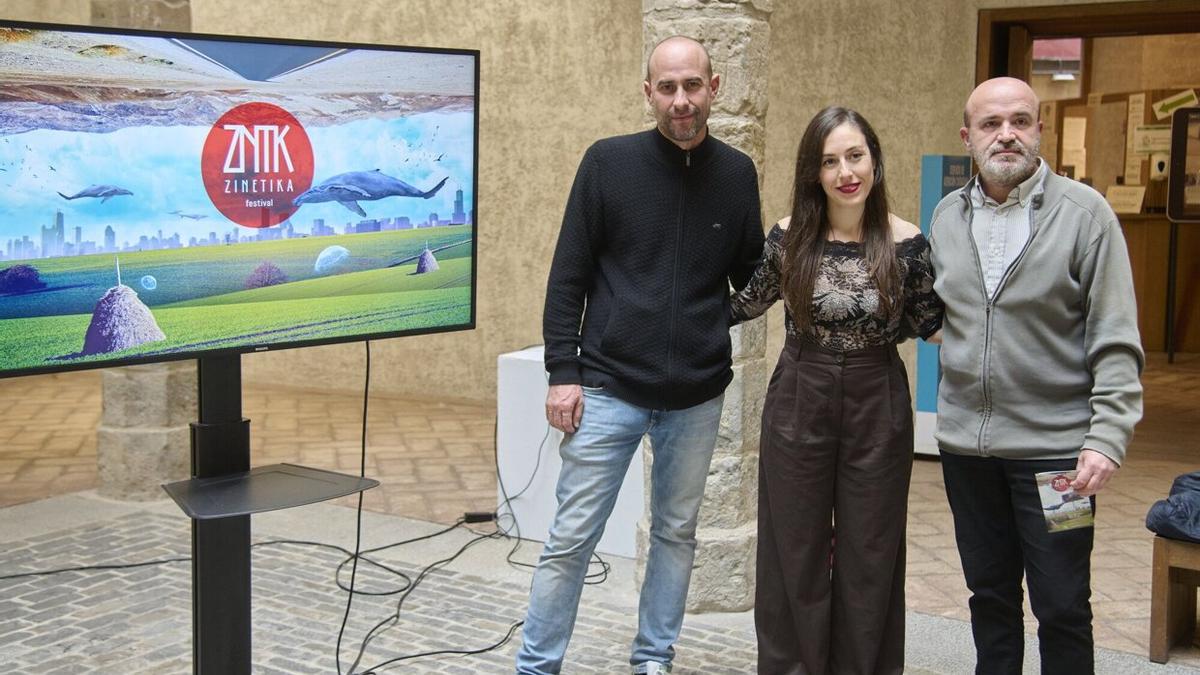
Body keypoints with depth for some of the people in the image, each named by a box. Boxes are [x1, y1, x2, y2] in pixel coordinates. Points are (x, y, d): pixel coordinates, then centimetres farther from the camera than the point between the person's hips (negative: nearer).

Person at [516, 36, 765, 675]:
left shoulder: (737, 174, 3)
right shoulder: (609, 162, -4)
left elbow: (750, 280, 11)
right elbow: (568, 275, -3)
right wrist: (562, 370, -8)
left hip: (696, 395, 3)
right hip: (608, 387, -2)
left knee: (676, 532, 13)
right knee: (571, 538, 1)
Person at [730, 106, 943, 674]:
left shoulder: (906, 243, -8)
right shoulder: (789, 238, -6)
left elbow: (921, 324, 6)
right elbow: (748, 303, 11)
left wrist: (961, 283, -4)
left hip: (877, 409, -1)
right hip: (798, 407, 1)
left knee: (869, 558, 9)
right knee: (795, 556, 9)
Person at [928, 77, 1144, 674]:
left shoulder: (1084, 212, -6)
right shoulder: (947, 216, 8)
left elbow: (1116, 342, -9)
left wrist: (1108, 436, -17)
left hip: (1053, 444, -4)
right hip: (965, 441, 4)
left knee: (1062, 608, 4)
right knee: (989, 595, 16)